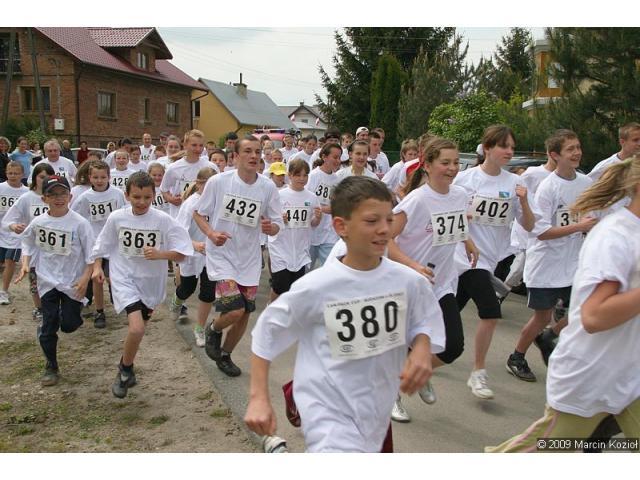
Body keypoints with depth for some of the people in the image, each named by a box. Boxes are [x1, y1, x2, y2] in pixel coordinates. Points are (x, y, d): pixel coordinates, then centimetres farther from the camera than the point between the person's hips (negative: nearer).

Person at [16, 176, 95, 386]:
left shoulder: (79, 223, -14)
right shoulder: (38, 222, -4)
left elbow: (91, 253, -10)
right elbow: (28, 242, 15)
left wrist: (86, 277, -17)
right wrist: (25, 264, 1)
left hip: (73, 282, -2)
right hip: (47, 280, 2)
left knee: (69, 325, 2)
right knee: (49, 327, 4)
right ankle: (51, 367, 21)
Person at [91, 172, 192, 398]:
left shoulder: (162, 220, -11)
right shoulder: (116, 218, -6)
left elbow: (182, 252, -13)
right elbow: (103, 245, 11)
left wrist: (160, 254, -28)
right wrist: (97, 267, 3)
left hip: (151, 282, 2)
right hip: (124, 279, -2)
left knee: (137, 329, 17)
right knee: (136, 329, -21)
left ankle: (124, 369, 44)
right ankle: (126, 369, 8)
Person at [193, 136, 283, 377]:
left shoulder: (268, 187, -5)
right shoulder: (218, 181, -11)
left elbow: (277, 225, 1)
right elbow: (198, 213, -1)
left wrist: (270, 227, -23)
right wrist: (211, 233, -20)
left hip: (250, 259, 4)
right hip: (222, 255, -4)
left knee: (245, 314, 11)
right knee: (235, 311, -18)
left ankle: (224, 355, 37)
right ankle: (214, 330, 18)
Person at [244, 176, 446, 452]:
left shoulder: (409, 281, -10)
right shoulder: (316, 287, -18)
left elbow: (423, 323, 8)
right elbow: (266, 332, -7)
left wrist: (422, 349, -14)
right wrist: (258, 398, -9)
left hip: (377, 412, 5)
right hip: (328, 414, -4)